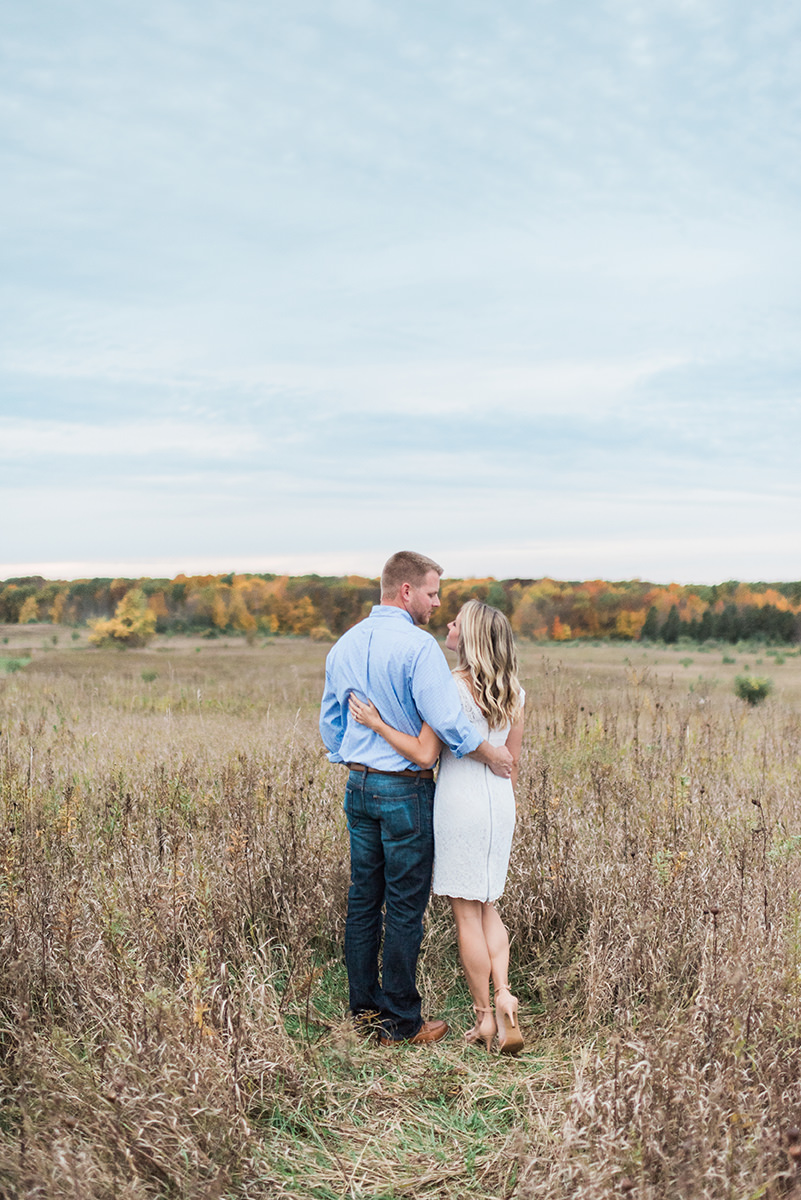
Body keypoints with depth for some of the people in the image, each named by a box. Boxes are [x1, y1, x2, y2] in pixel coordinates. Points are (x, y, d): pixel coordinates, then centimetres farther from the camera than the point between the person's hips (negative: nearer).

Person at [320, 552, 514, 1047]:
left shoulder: (345, 645, 8)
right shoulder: (418, 646, -17)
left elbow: (330, 720, 16)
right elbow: (445, 719, -22)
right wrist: (489, 752, -8)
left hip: (358, 786, 8)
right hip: (405, 790, -7)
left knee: (363, 898, 15)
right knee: (405, 907, 2)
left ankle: (363, 1007, 25)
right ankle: (401, 1022, 11)